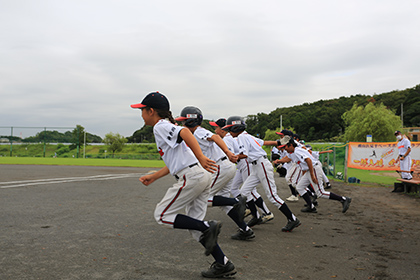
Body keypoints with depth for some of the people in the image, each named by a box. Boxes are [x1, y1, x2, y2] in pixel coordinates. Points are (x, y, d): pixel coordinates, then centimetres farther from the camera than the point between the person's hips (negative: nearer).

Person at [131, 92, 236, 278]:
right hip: (201, 176, 10)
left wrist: (200, 157, -35)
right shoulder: (167, 128, 25)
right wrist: (153, 177, 30)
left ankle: (208, 227, -7)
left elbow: (185, 132, -25)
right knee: (194, 225, 13)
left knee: (161, 215, 1)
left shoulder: (161, 126, -4)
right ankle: (223, 264, 13)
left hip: (192, 176, -10)